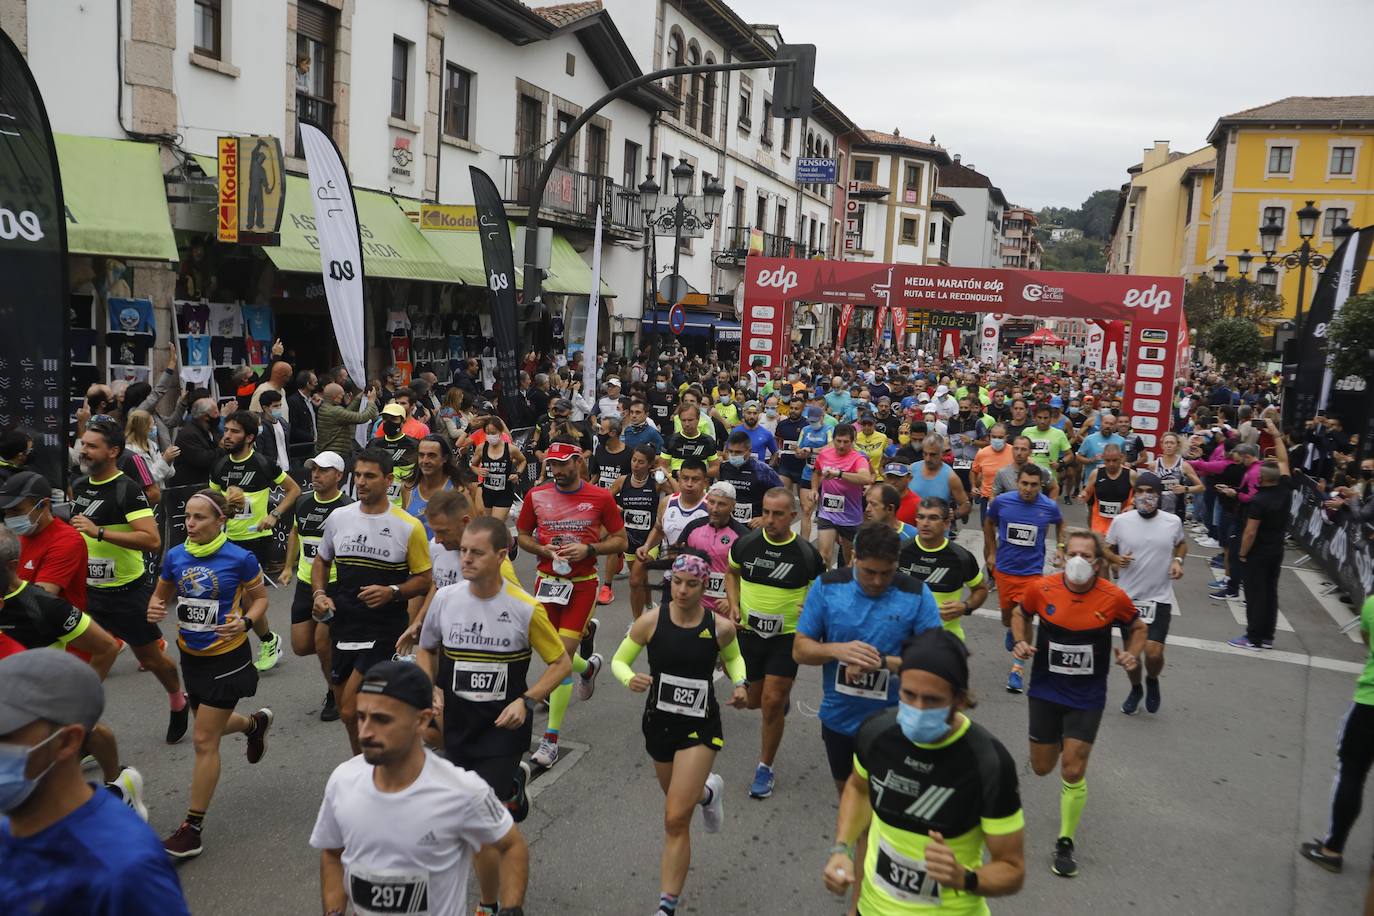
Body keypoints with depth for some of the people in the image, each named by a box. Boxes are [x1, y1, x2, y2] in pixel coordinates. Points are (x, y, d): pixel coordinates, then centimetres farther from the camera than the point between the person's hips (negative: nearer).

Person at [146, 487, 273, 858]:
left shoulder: (240, 558, -17)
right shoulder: (175, 556, -5)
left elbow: (260, 598, -4)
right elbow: (161, 595, 9)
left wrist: (245, 622, -23)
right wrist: (155, 610, -14)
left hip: (227, 658, -6)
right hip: (191, 656, 6)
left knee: (205, 741, -3)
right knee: (212, 725, 23)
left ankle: (192, 830, 8)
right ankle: (256, 722, 58)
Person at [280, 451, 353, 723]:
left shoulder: (346, 509, -14)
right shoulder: (302, 503, 5)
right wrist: (289, 567, 18)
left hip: (335, 586, -6)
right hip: (305, 584, 6)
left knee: (322, 643, -6)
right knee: (301, 646, 7)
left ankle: (335, 696, 16)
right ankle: (338, 648, 37)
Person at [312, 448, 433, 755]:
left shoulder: (408, 527, -9)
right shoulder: (338, 517, 3)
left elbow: (424, 579, -2)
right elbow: (321, 560, 18)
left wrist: (392, 592, -19)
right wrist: (320, 595, 1)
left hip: (385, 629, -5)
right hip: (343, 624, 5)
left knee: (351, 711, -13)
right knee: (345, 710, 16)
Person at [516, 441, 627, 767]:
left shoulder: (600, 498, -5)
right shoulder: (536, 496, 1)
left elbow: (620, 540, 0)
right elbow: (523, 536, 11)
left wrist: (588, 549, -16)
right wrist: (543, 550, -10)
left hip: (582, 583, -3)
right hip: (547, 580, 4)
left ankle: (551, 737, -1)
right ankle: (588, 667, 49)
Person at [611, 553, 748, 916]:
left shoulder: (720, 627, -12)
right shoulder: (651, 621, -13)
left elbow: (733, 657, 11)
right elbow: (619, 660, -2)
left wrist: (740, 684, -8)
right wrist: (630, 679, -24)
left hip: (700, 728, -3)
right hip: (659, 723, 3)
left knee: (675, 820, -9)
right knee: (678, 799, 26)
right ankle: (707, 791, 63)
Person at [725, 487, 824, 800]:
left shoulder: (807, 554, -12)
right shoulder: (745, 544, -8)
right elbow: (732, 573, 11)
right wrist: (734, 605, -3)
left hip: (787, 637, -3)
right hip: (749, 633, 3)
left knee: (772, 703, -7)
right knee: (752, 700, 14)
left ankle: (765, 767, 13)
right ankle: (783, 693, 51)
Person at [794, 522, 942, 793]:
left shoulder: (917, 595, -14)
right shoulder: (827, 586, -10)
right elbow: (800, 649, -6)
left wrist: (882, 662, -28)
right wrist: (837, 650, -26)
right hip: (838, 719, 3)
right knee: (846, 793, 25)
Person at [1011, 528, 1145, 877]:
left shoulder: (1114, 597, -14)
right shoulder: (1041, 589, -13)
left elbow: (1137, 627, 7)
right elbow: (1020, 614, 8)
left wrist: (1132, 655, -11)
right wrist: (1020, 641, -10)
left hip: (1087, 696, -1)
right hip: (1045, 690, 2)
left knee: (1073, 773, -4)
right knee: (1042, 768, 12)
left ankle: (1065, 844, 16)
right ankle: (1056, 741, 50)